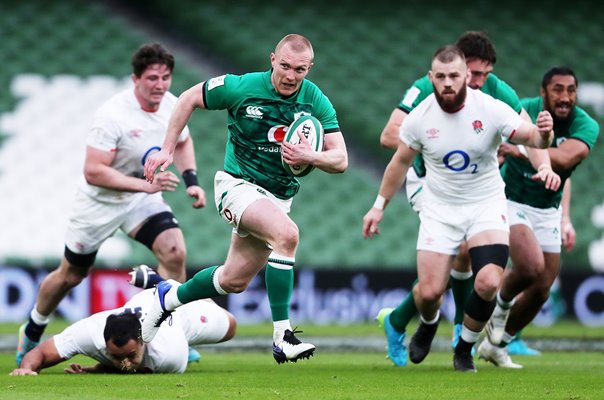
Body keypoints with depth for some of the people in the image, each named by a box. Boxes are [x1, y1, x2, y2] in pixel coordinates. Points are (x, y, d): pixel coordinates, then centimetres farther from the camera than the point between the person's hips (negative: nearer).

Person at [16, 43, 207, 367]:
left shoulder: (173, 106, -10)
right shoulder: (113, 114, -30)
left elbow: (182, 142, 14)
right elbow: (93, 172, -32)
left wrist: (191, 180, -2)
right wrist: (145, 184, -38)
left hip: (141, 198, 4)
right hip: (99, 202, -4)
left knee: (174, 251, -20)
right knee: (71, 275, 11)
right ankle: (32, 332, 37)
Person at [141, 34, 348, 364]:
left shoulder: (317, 102, -8)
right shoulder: (242, 88, -15)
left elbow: (340, 160, -8)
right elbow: (189, 99, 0)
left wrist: (311, 157, -30)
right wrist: (167, 149, -2)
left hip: (279, 196, 5)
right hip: (239, 185, -5)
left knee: (234, 281, 11)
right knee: (286, 233, -33)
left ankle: (168, 297, 38)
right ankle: (282, 336, -33)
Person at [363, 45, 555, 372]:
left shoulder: (491, 109, -16)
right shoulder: (420, 117, -10)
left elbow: (530, 137, -22)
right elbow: (401, 162, 6)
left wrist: (543, 134, -46)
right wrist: (379, 206, 11)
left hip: (486, 205, -1)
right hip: (439, 209, 1)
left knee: (488, 284, -21)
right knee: (430, 292, -7)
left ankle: (465, 349, 8)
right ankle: (428, 324, 34)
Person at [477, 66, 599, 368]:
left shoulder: (586, 126, -17)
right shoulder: (525, 111, -18)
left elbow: (564, 159, -36)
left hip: (548, 211, 4)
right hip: (510, 200, -4)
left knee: (540, 292, 7)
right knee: (531, 265, -28)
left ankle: (495, 345, 29)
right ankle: (501, 304, 5)